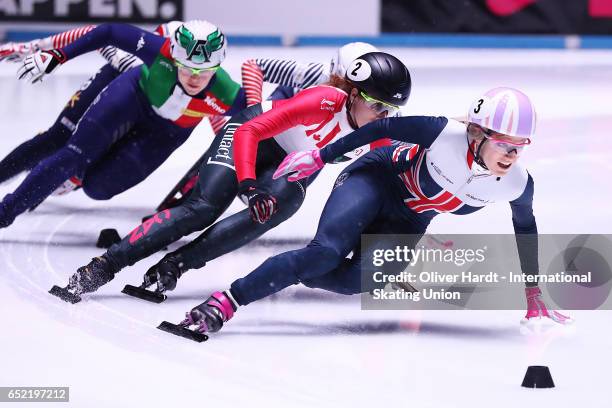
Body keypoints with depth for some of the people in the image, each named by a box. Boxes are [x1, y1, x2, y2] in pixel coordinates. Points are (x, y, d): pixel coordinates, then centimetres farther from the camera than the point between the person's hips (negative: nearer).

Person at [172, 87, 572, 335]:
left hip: (409, 220, 4)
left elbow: (526, 224, 0)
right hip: (378, 178, -4)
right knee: (326, 251, -28)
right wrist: (322, 155, -13)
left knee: (354, 280, -20)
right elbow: (384, 127, -18)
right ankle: (224, 303, -27)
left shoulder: (517, 184, -21)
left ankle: (286, 274, 9)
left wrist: (534, 292, 9)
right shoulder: (446, 134, -33)